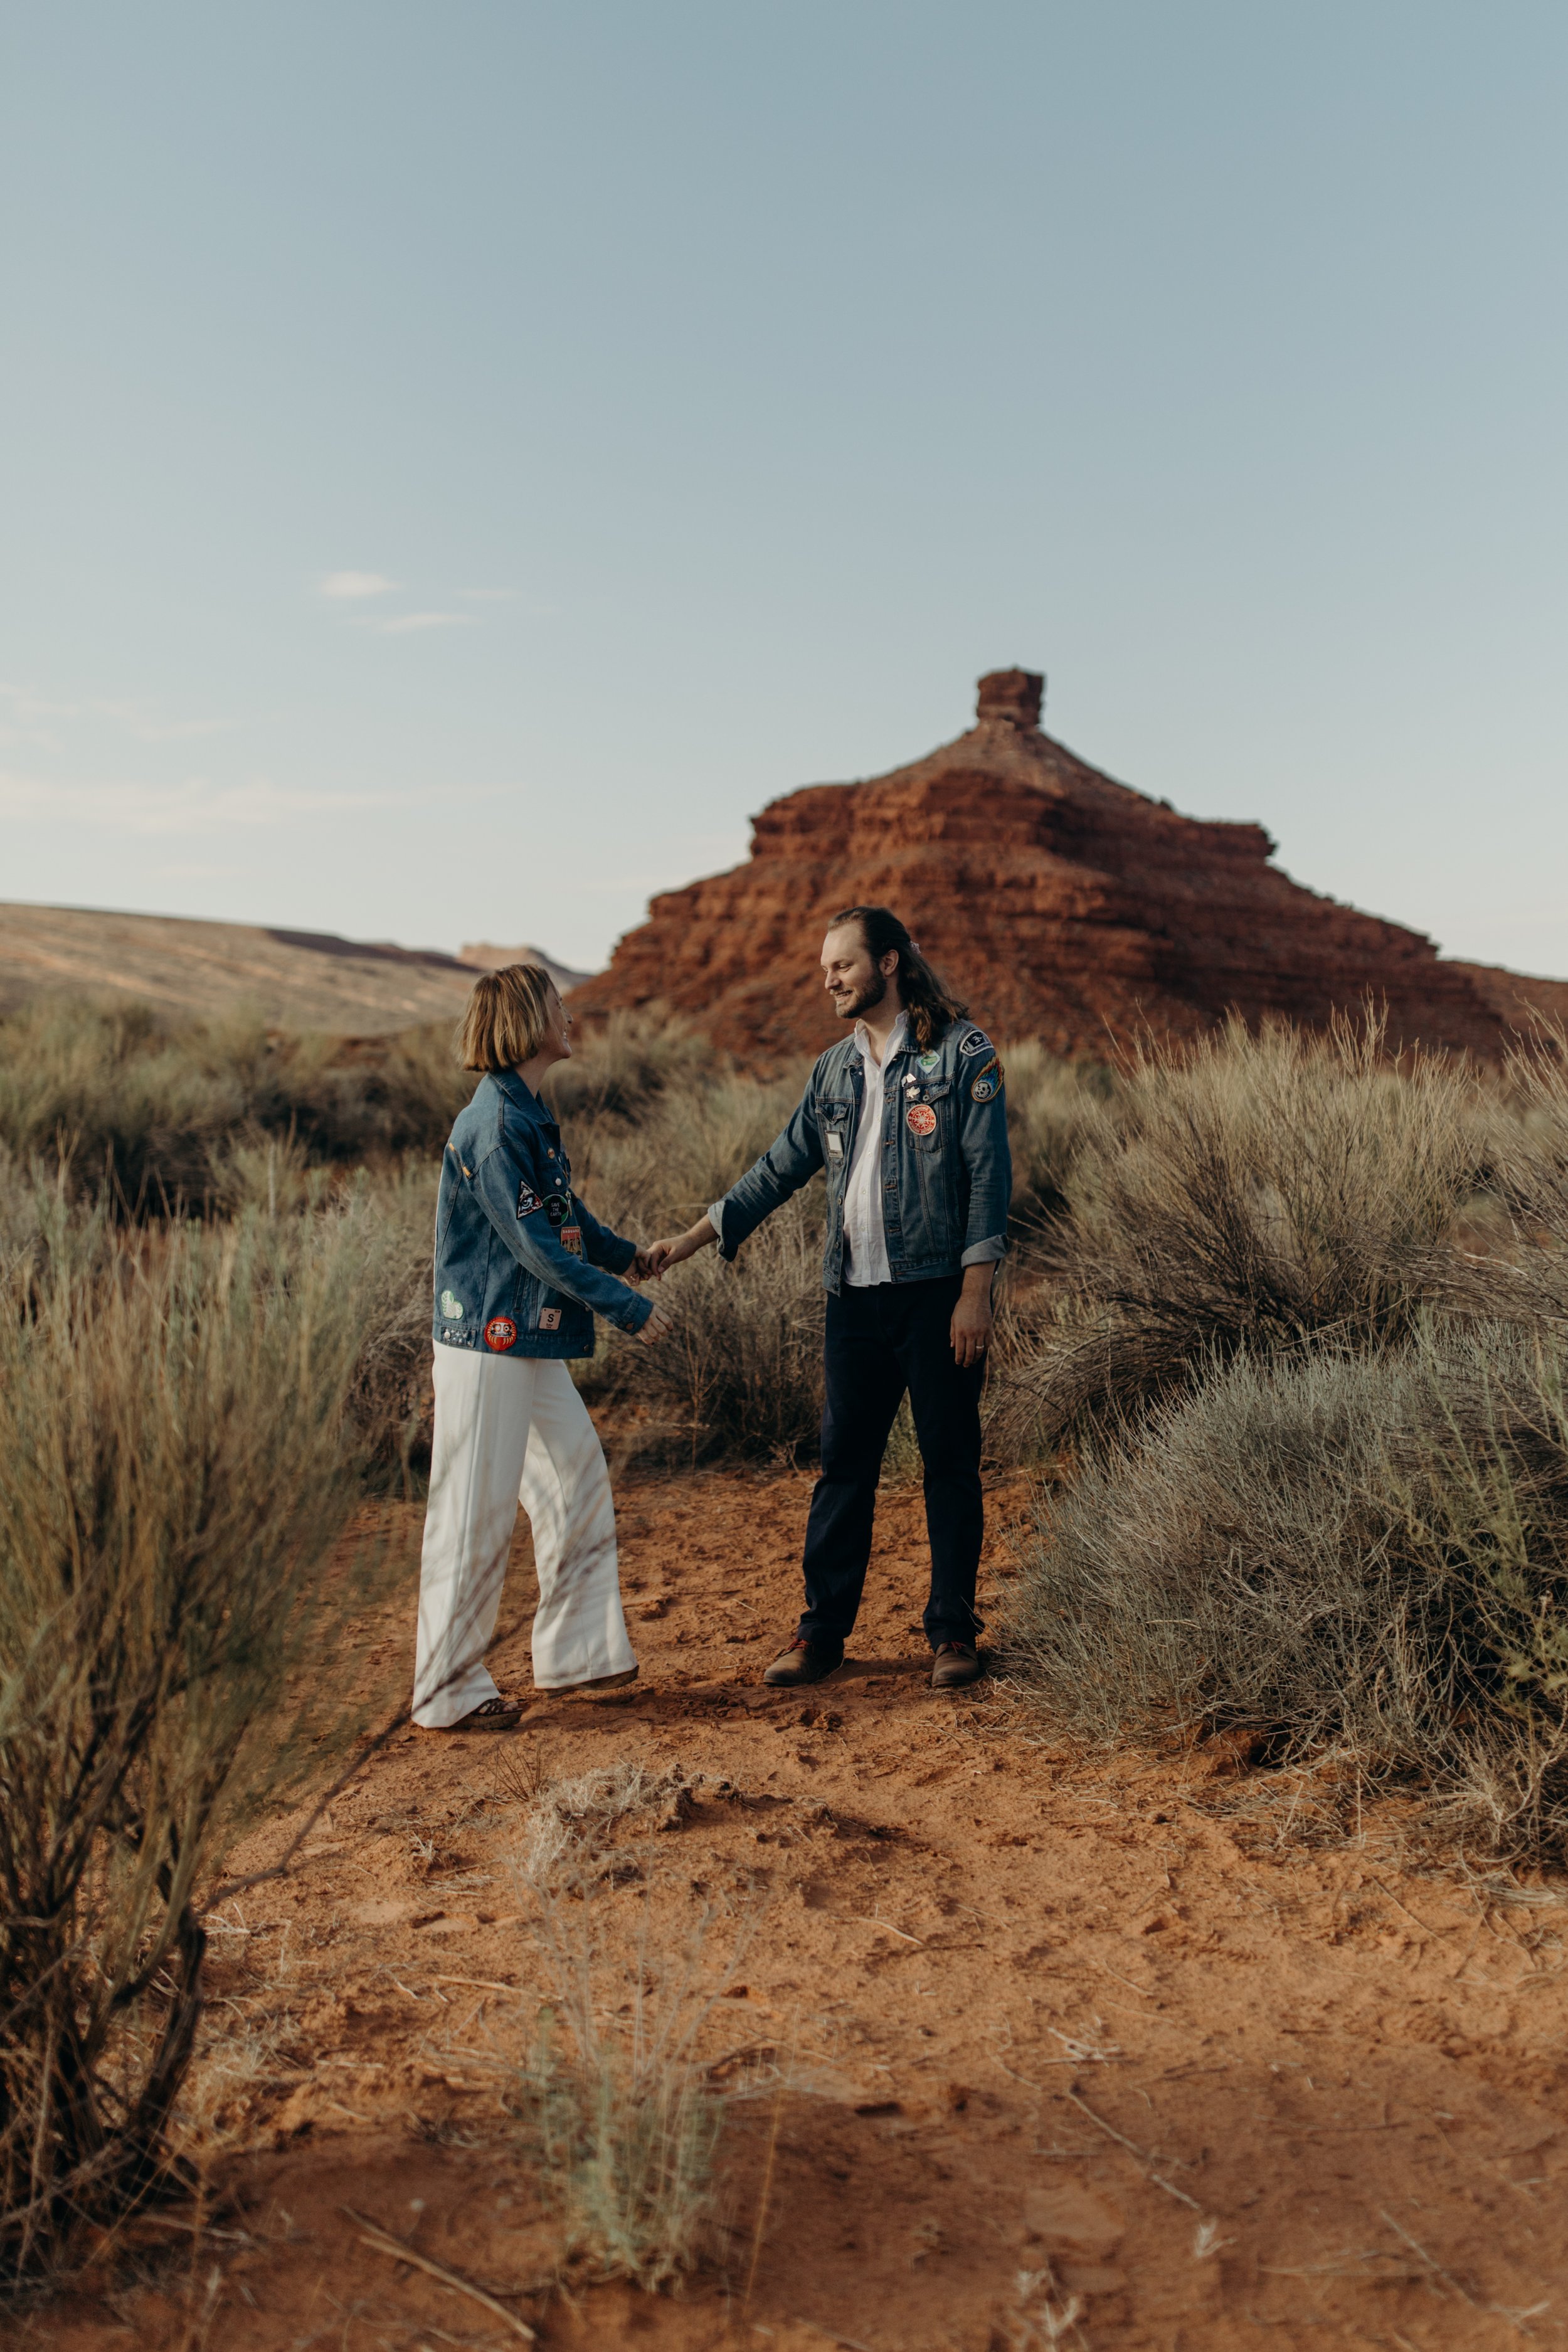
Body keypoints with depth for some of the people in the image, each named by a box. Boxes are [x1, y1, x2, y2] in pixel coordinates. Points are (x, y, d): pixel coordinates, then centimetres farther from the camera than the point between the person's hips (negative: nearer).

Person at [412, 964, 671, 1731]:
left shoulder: (528, 1114, 12)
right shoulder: (495, 1125, -19)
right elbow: (535, 1246, -21)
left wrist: (623, 1252, 23)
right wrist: (629, 1309, -18)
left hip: (534, 1345, 10)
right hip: (488, 1344, -10)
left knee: (579, 1483, 16)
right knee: (475, 1517, -1)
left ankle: (574, 1653, 29)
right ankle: (447, 1694, 11)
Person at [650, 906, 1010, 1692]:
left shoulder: (963, 1052, -4)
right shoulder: (835, 1069, 13)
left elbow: (989, 1175, -8)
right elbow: (781, 1168, 17)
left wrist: (975, 1292, -14)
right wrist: (693, 1238, 11)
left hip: (936, 1290, -5)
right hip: (855, 1296, 5)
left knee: (949, 1462, 5)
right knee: (844, 1463, 9)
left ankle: (953, 1632, 17)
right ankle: (824, 1629, 19)